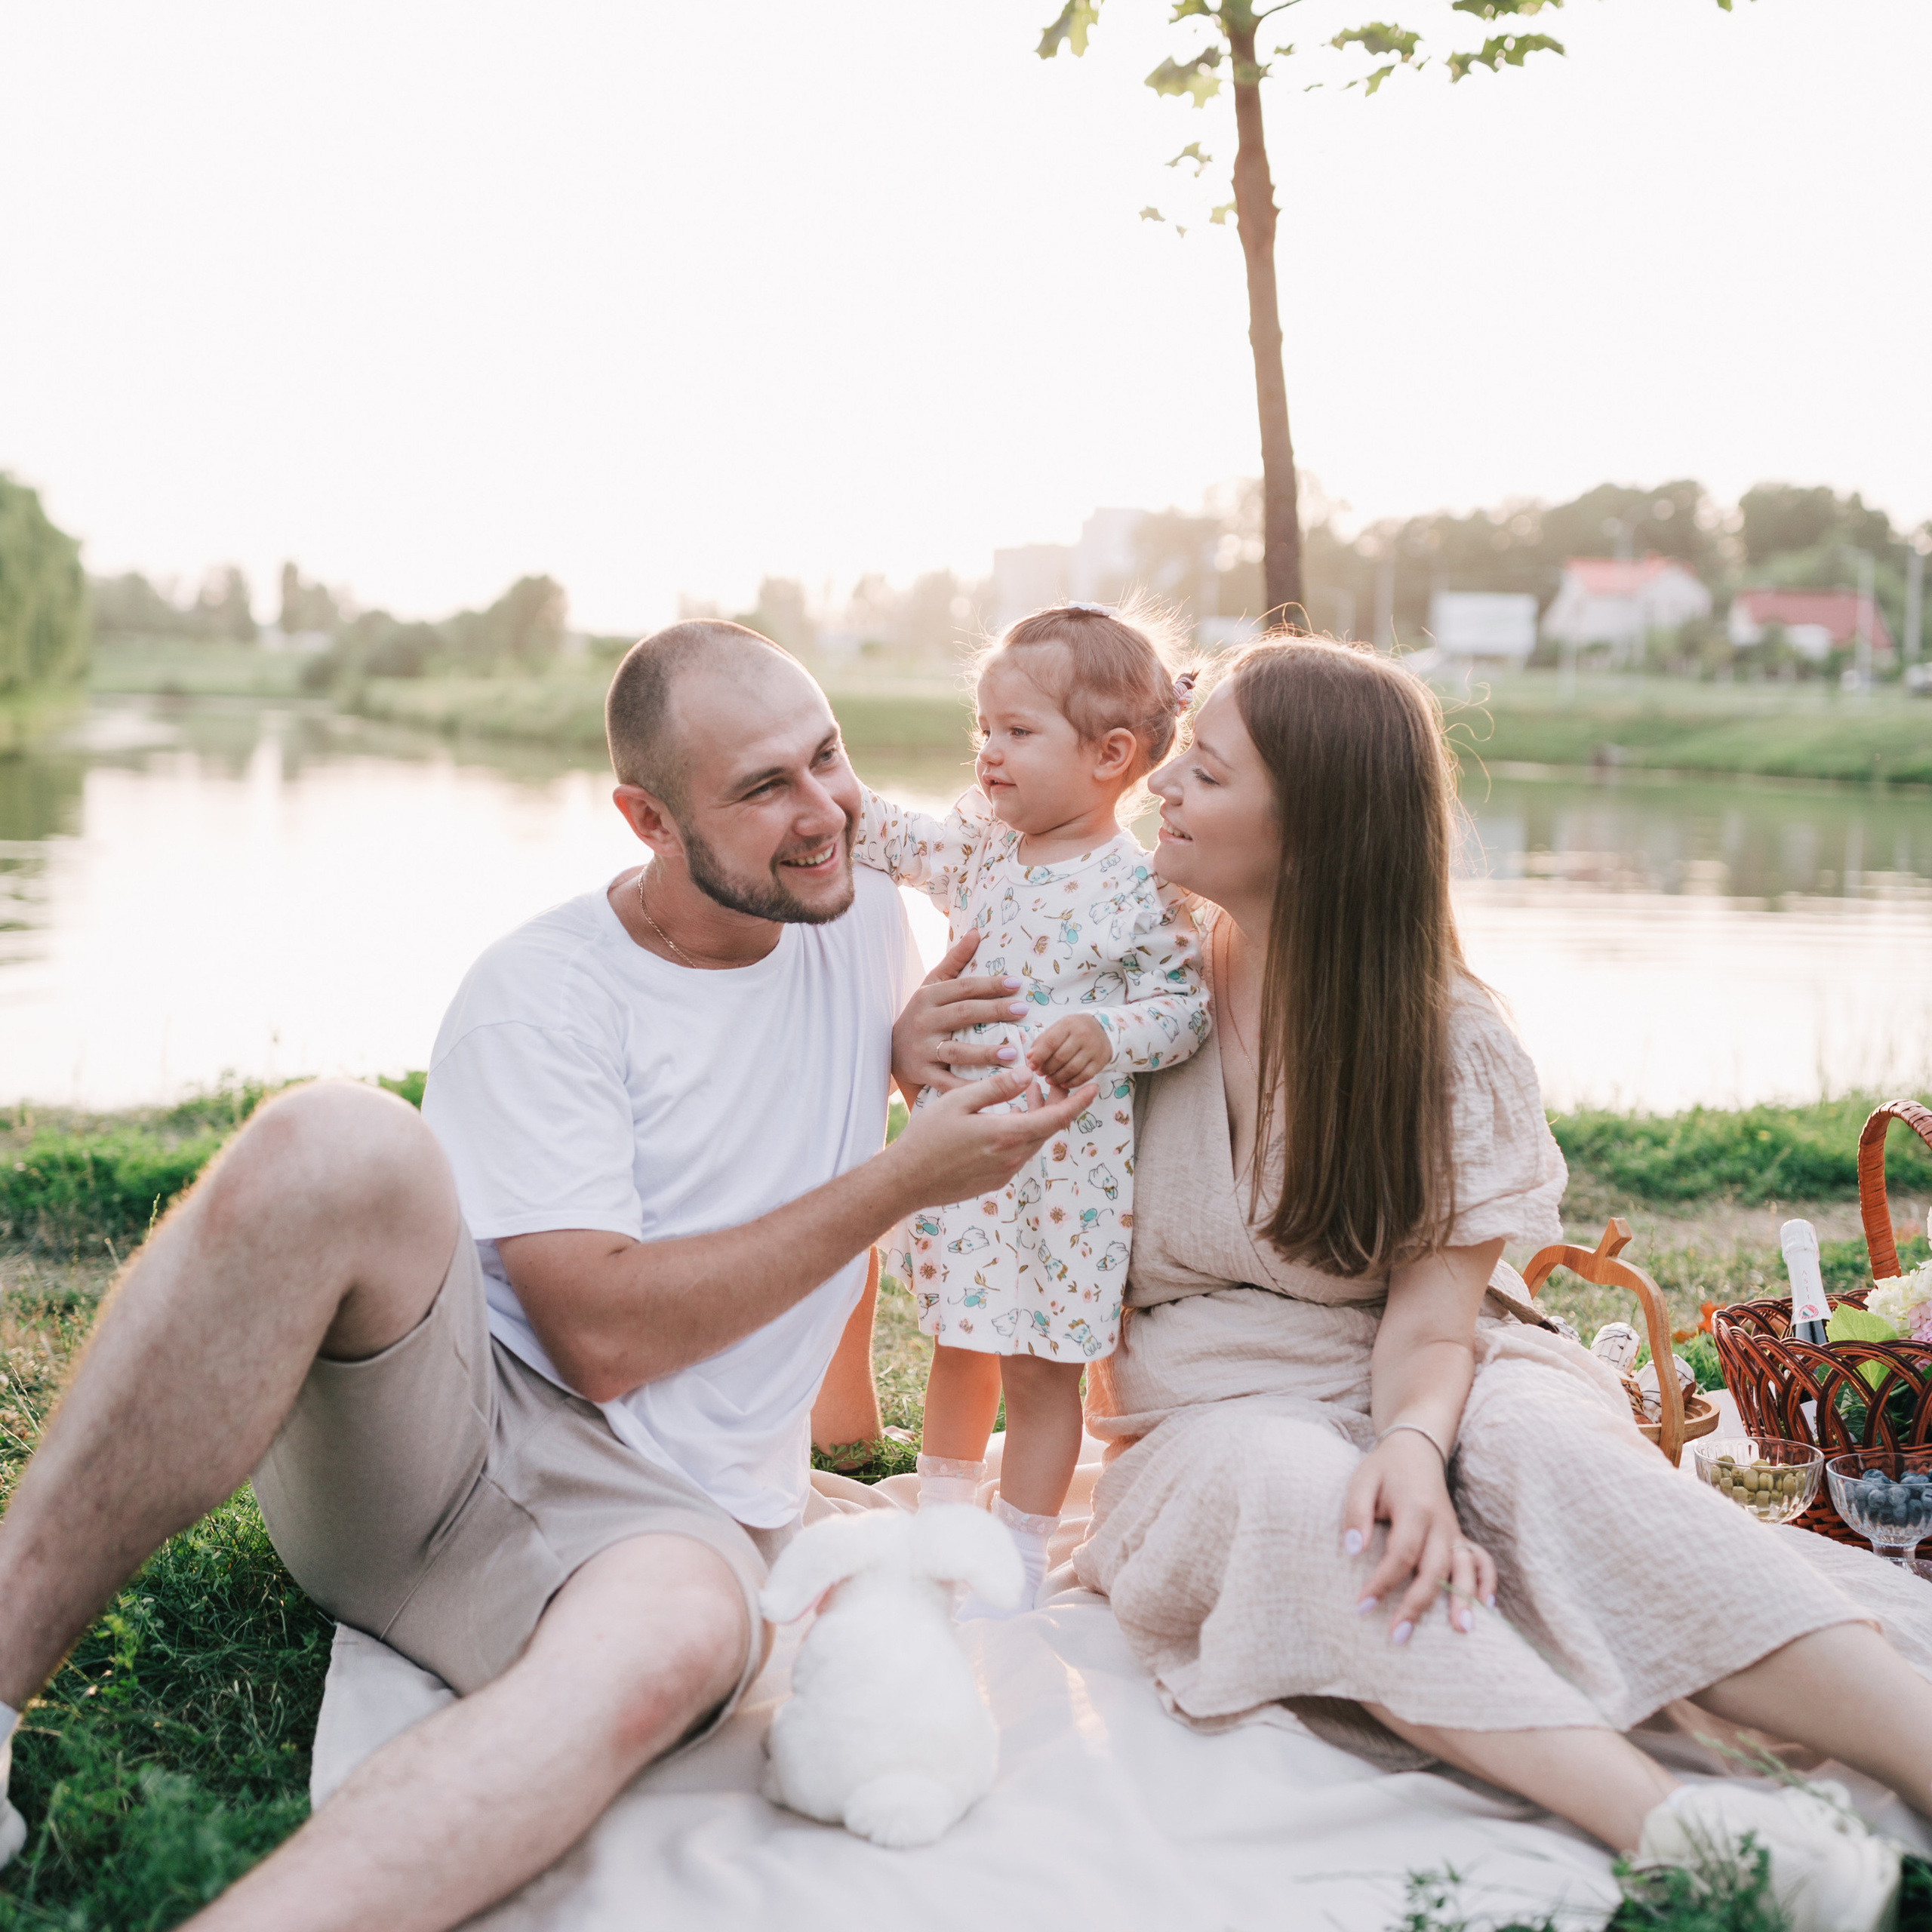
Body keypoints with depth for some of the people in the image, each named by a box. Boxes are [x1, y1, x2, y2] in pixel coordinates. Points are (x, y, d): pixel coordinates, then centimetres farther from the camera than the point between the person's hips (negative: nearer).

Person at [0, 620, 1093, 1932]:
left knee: (667, 1646, -38)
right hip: (420, 1432, -2)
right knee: (338, 1145, -35)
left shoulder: (861, 911, 9)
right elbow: (602, 1331, -16)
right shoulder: (542, 996, -7)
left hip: (670, 1508, 3)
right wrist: (908, 1178, -13)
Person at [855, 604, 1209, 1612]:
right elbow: (897, 840, 17)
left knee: (1039, 1366, 6)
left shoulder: (1139, 888, -15)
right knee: (959, 1344, 21)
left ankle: (1019, 1556, 23)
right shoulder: (979, 843, 2)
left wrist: (1106, 1035, -28)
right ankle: (941, 1514, 40)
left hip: (1065, 1165, -6)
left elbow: (1183, 1003, -11)